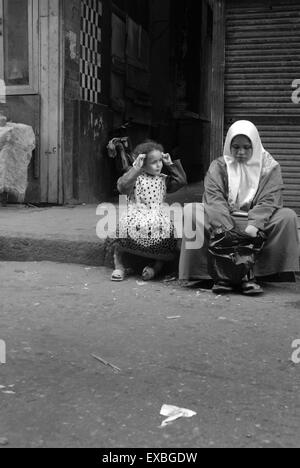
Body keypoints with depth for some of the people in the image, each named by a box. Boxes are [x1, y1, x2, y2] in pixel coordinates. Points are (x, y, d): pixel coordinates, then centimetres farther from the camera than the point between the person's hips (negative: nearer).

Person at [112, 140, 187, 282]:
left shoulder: (163, 179, 19)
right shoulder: (136, 178, 4)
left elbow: (182, 181, 10)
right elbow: (122, 187, -14)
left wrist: (170, 164, 12)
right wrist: (136, 168, -12)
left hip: (158, 218, 3)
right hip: (137, 216, -3)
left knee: (167, 226, -28)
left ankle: (157, 266, -8)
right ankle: (119, 265, -9)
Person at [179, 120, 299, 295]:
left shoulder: (270, 167, 6)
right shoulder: (219, 166, 7)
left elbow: (269, 201, -7)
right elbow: (214, 198, -9)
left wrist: (254, 225, -28)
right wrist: (227, 228, -27)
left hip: (257, 223, 0)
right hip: (223, 221, 0)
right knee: (191, 212, -25)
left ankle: (252, 274, -27)